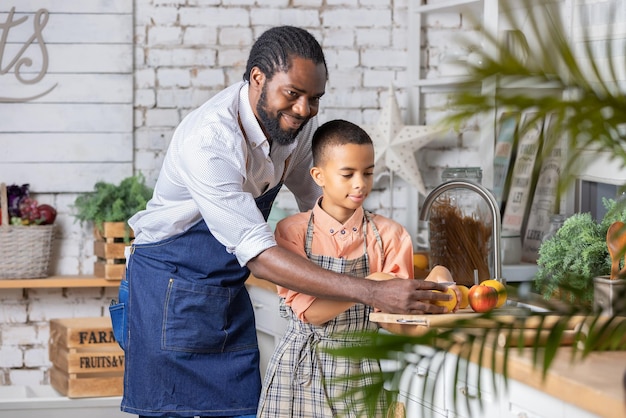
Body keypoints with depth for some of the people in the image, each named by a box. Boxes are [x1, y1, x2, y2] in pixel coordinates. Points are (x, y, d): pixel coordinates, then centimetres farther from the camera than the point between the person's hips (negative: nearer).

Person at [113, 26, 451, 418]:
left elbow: (319, 201, 10)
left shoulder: (297, 120, -6)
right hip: (171, 291, -7)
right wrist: (372, 293, -41)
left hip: (229, 291, 7)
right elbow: (258, 254, -36)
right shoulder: (207, 142, -30)